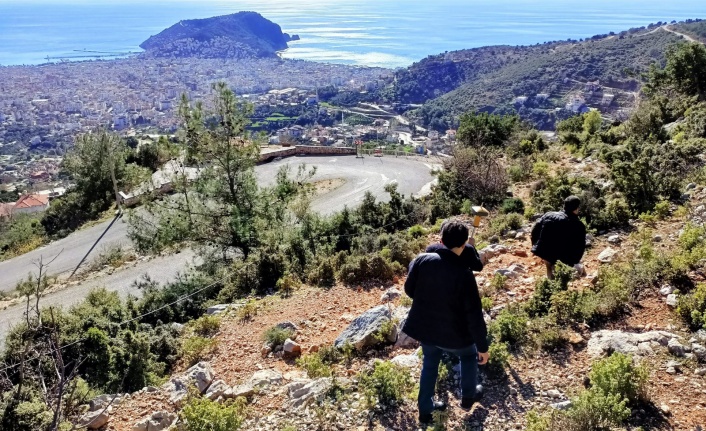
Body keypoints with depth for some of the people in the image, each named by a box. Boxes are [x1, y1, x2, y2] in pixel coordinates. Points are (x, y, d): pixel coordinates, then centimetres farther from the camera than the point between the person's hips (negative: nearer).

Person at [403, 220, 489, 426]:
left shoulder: (421, 260, -15)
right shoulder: (463, 273, -25)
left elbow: (409, 290, 1)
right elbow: (474, 315, -19)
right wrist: (482, 346, -7)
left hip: (424, 327, 4)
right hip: (452, 333, -3)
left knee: (430, 364, 28)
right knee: (469, 355, 28)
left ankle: (425, 409, 39)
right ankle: (468, 396, 46)